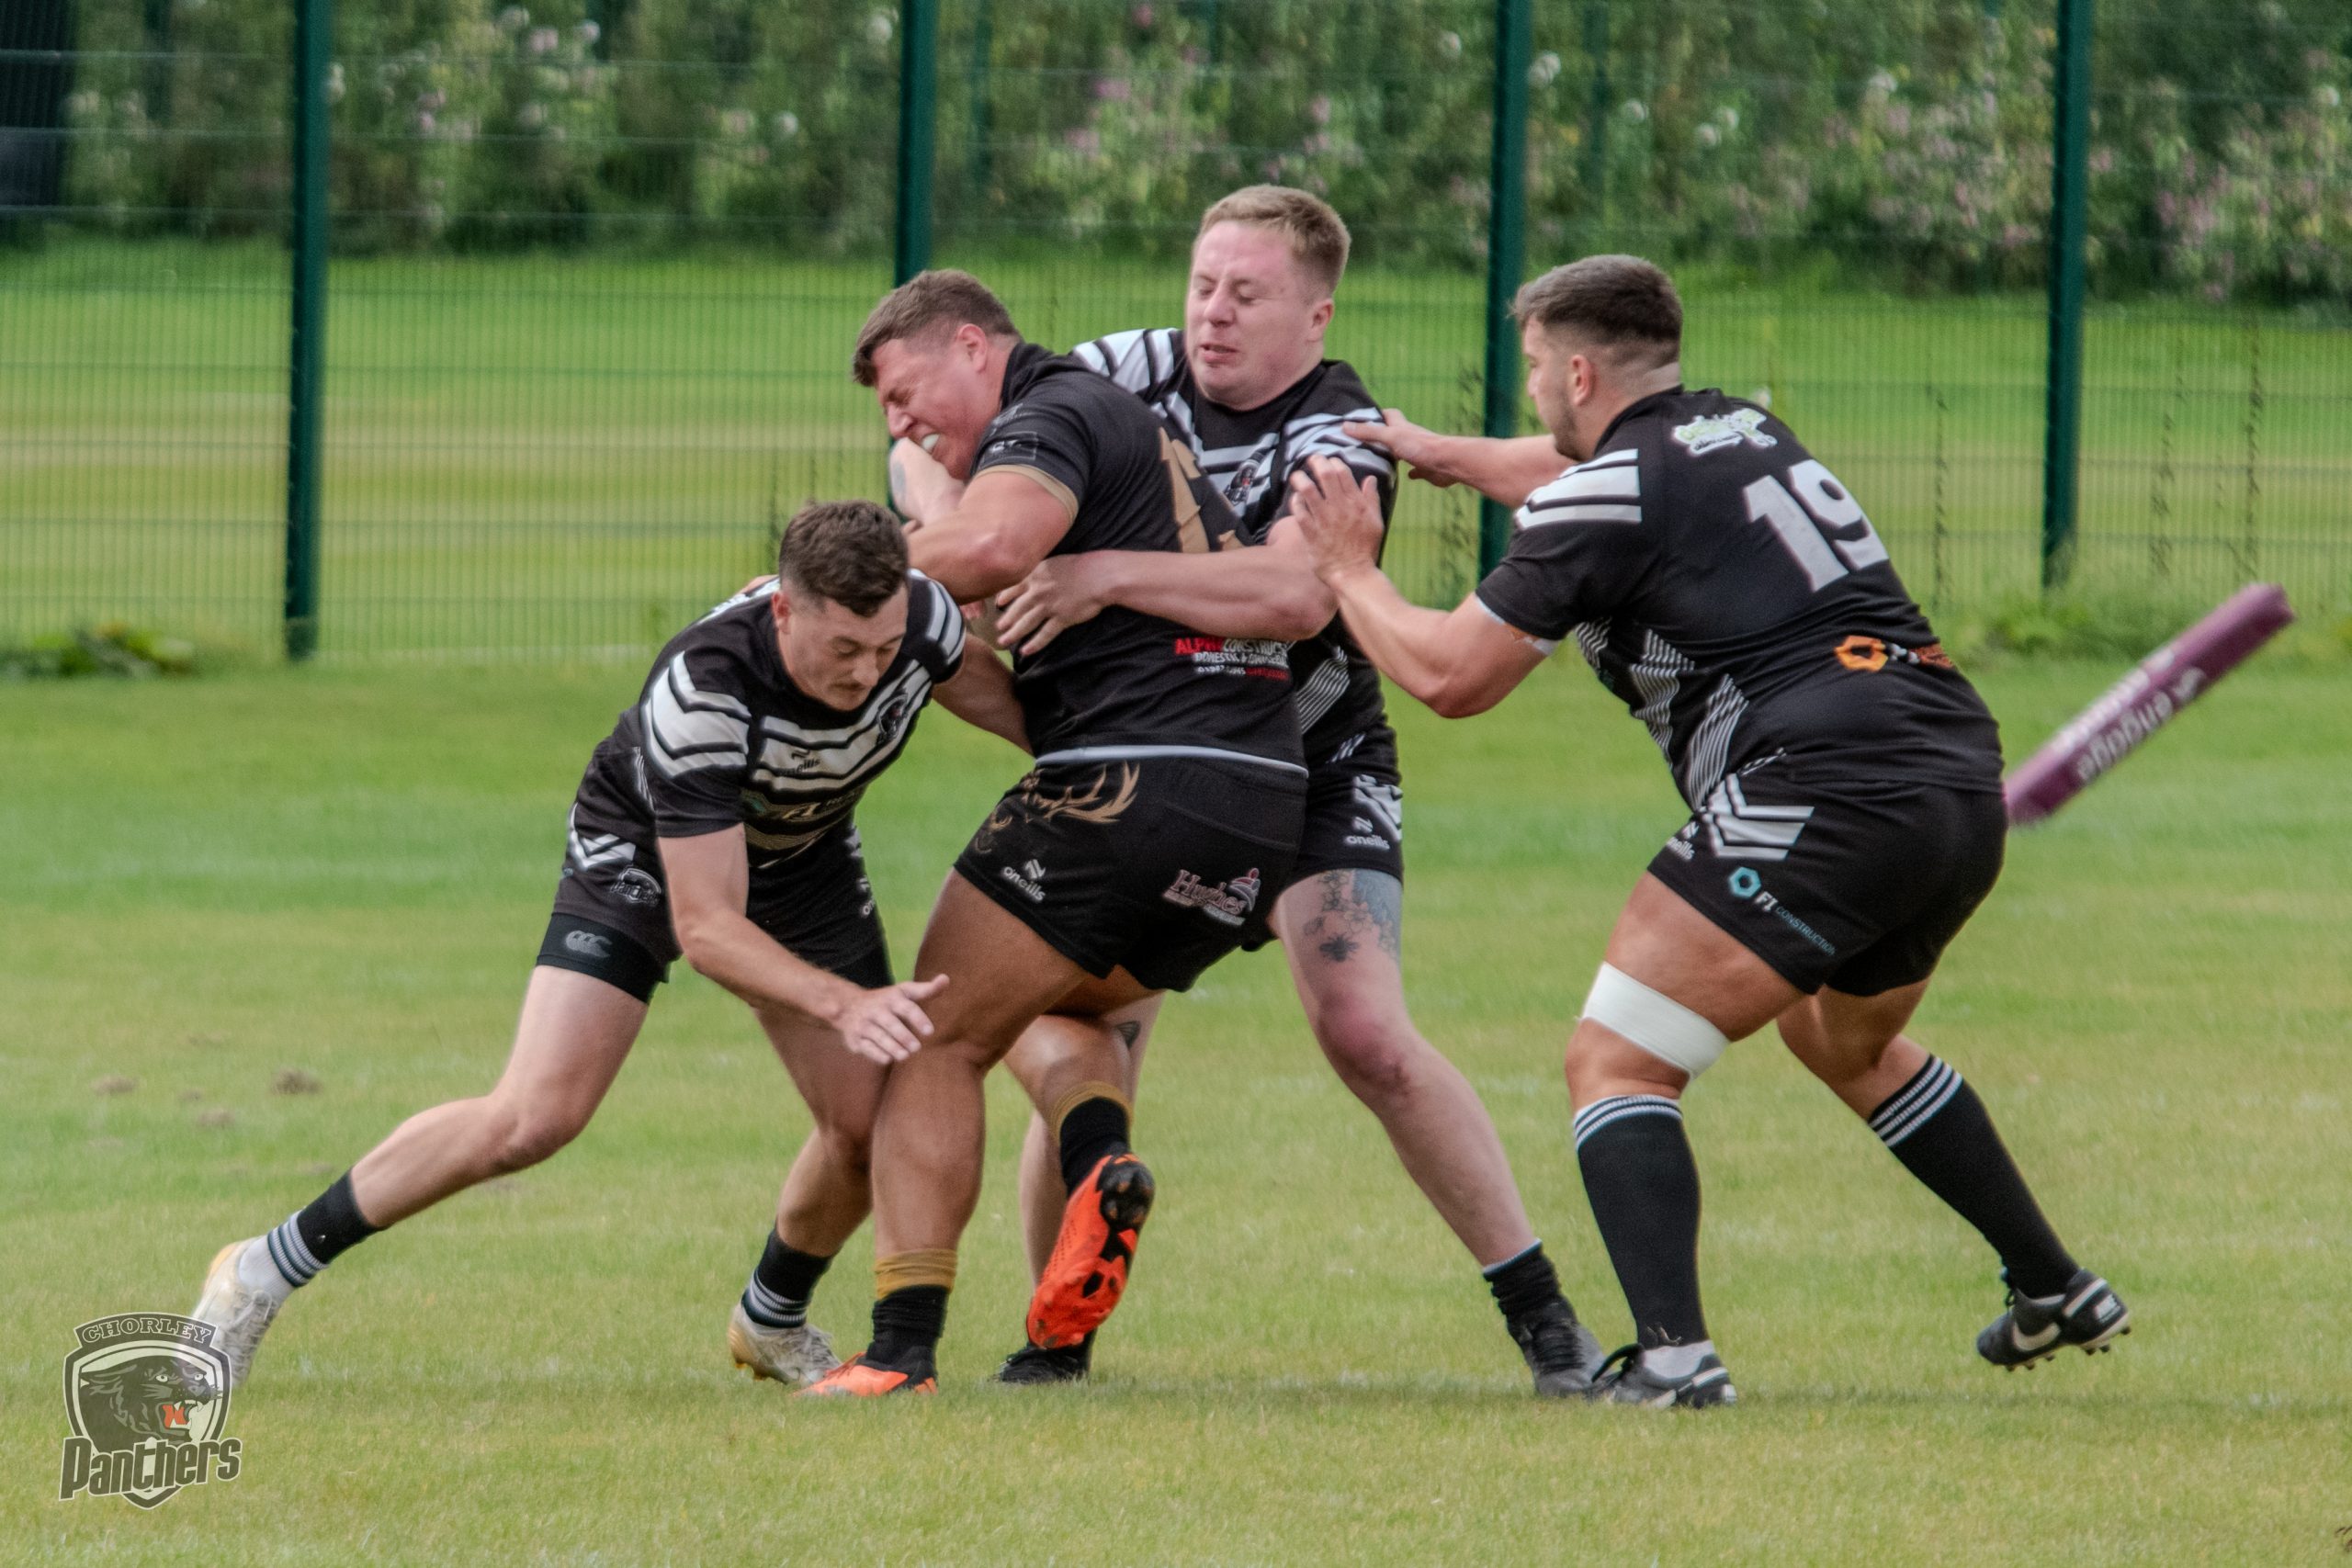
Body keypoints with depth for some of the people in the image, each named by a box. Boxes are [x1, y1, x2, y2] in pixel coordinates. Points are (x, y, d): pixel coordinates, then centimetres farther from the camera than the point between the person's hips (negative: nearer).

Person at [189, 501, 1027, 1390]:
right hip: (644, 850, -5)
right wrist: (844, 1004, -50)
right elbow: (706, 929, -39)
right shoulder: (701, 692, -42)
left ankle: (772, 1323, 26)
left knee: (869, 1128, -5)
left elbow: (1003, 701, 0)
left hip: (803, 859, 5)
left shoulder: (922, 615, -27)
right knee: (533, 1119, -20)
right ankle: (264, 1275, -6)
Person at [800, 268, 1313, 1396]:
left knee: (937, 1043, 0)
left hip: (1134, 783, -9)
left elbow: (994, 542, -27)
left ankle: (903, 1347, -11)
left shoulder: (1046, 417, -4)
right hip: (1263, 805, 9)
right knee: (1065, 1007, 30)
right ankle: (1099, 1166, -2)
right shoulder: (1131, 425, 27)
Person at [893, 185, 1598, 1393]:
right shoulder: (1135, 374, -7)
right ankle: (1056, 1340, 10)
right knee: (1080, 1046, -8)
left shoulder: (1338, 439, -20)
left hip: (1312, 768, -4)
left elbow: (1293, 591, -40)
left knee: (1367, 1037, -18)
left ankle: (1543, 1315, -7)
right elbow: (929, 443, -5)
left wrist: (1105, 576, -45)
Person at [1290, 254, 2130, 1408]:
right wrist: (1445, 454, 50)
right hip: (1963, 784, 9)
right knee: (1848, 1043, 34)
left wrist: (1349, 571, 16)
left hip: (1830, 793, -9)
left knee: (1615, 1061, -6)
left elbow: (1448, 675, 1)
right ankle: (2055, 1292, 38)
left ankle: (1672, 1354, -24)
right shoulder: (1740, 430, 21)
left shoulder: (1602, 497, -4)